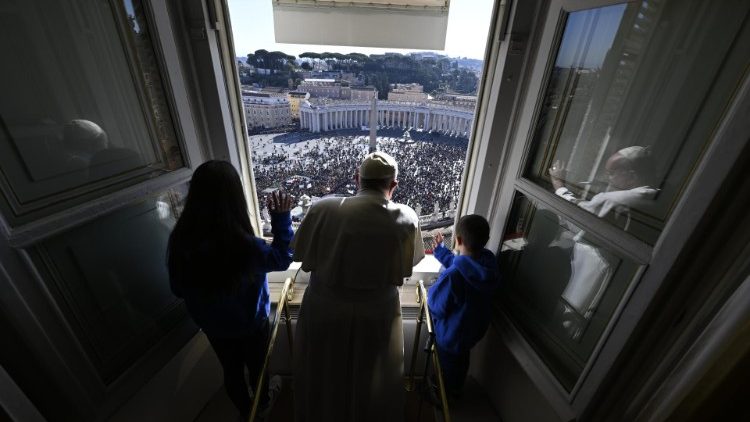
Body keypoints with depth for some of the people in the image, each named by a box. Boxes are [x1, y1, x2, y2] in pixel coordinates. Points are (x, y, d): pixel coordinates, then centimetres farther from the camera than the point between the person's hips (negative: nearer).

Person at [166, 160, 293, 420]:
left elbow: (178, 289, -5)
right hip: (250, 323, -3)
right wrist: (282, 218, -16)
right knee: (256, 366, 27)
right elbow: (282, 258, -16)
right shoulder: (245, 245, -37)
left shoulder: (180, 240, -23)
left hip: (211, 325, 3)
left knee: (231, 370, 28)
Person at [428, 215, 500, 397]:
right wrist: (440, 249, 9)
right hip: (476, 327, 6)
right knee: (462, 360, 32)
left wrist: (431, 290, -7)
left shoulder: (451, 276, -41)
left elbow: (436, 307, -26)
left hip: (452, 333, -6)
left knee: (447, 365, 24)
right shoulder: (489, 262, -18)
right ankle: (456, 390, 58)